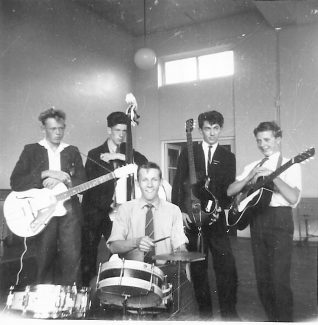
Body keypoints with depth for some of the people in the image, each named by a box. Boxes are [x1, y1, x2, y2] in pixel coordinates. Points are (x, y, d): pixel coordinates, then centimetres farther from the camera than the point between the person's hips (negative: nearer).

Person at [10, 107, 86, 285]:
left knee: (72, 260, -3)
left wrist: (60, 180, -14)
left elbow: (82, 182, 3)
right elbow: (15, 182, -5)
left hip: (69, 210, 1)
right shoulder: (31, 150, 7)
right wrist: (45, 174, -15)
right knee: (45, 261, 2)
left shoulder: (73, 151, 13)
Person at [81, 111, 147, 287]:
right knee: (88, 258, 1)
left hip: (117, 212, 2)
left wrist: (120, 156, -16)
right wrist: (109, 204, -14)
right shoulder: (94, 154, 2)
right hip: (94, 212, -1)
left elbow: (144, 163, -9)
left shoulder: (127, 150, 10)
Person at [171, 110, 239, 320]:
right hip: (192, 217, 0)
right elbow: (178, 183, 2)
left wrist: (220, 207, -12)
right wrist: (180, 210, -6)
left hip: (216, 219, 0)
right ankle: (205, 312, 24)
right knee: (198, 268, 9)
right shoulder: (188, 153, 5)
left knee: (227, 267, -5)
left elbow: (230, 189, 5)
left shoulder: (228, 157, 9)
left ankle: (229, 313, 12)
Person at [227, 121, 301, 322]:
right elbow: (230, 191, 4)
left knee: (279, 279, -7)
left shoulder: (290, 166, 0)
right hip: (257, 221, 5)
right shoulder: (252, 167, 14)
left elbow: (293, 198, -16)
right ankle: (272, 319, 28)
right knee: (262, 279, 11)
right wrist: (251, 176, -8)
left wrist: (273, 176, -21)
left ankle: (285, 320, 10)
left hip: (279, 220, -5)